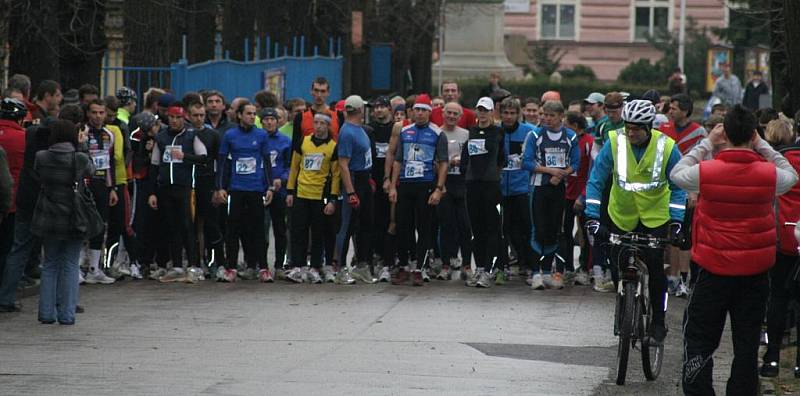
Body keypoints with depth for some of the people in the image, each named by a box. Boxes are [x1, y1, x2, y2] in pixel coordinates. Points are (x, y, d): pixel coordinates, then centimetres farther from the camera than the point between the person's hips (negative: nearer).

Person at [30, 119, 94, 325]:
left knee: (49, 265, 14)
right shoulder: (80, 159, -12)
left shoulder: (41, 158, -7)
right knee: (70, 266, 6)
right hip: (74, 220, -2)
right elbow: (91, 171, 7)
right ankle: (66, 314, 3)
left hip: (48, 220, 2)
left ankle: (46, 313, 12)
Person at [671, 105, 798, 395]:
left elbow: (676, 174, 6)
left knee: (699, 339, 9)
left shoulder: (706, 172, -16)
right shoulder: (769, 174, -12)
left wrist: (707, 143, 9)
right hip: (755, 273, 1)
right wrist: (761, 146, 10)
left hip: (714, 272, -1)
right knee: (747, 343, 11)